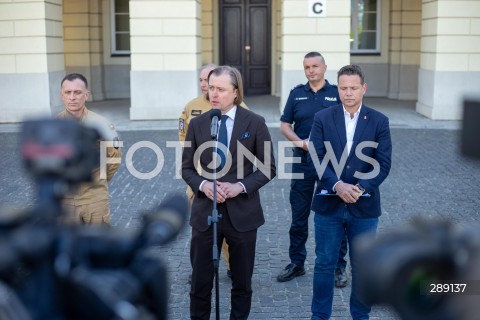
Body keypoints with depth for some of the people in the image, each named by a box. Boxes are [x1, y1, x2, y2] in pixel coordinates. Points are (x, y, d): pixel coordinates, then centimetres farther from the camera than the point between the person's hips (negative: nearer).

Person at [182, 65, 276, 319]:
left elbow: (268, 168, 0)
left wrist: (241, 186, -16)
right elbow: (187, 167, 7)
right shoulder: (197, 124, 2)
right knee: (200, 281, 7)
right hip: (205, 211, 1)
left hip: (242, 212, -1)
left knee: (242, 281, 12)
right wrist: (202, 184, -14)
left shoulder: (254, 122, -3)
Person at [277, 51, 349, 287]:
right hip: (302, 161, 2)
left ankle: (339, 266, 16)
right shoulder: (296, 93, 7)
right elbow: (285, 125, 6)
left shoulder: (337, 93, 1)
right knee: (299, 216, 10)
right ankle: (296, 263, 24)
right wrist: (301, 142, -12)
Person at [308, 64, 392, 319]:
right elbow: (317, 158, -6)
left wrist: (360, 188, -18)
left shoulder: (379, 121, 1)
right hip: (329, 204, 0)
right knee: (324, 264, 9)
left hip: (364, 206, 0)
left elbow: (383, 164, -4)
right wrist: (337, 185, -21)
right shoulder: (322, 118, 1)